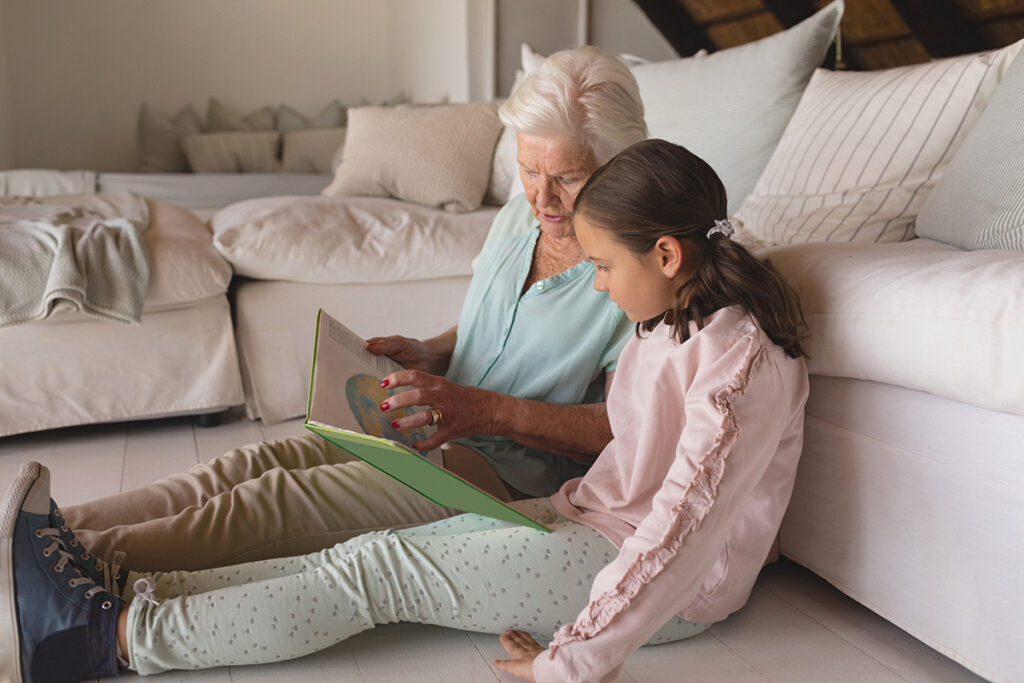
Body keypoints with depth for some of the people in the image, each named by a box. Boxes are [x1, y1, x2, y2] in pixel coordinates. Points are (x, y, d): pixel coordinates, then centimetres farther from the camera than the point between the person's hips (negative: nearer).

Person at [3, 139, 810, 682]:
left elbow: (682, 531, -29)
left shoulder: (742, 360, -24)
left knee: (376, 570, -17)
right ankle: (115, 598, -6)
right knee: (371, 560, -6)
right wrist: (565, 504, 9)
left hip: (665, 586, -8)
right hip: (599, 521, 8)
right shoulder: (673, 317, 7)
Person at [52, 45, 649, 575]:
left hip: (506, 471, -7)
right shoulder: (517, 218, 8)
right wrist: (430, 355, 0)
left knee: (284, 499, -24)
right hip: (432, 431, 7)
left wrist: (488, 411, -28)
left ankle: (99, 555, -24)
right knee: (259, 464, -13)